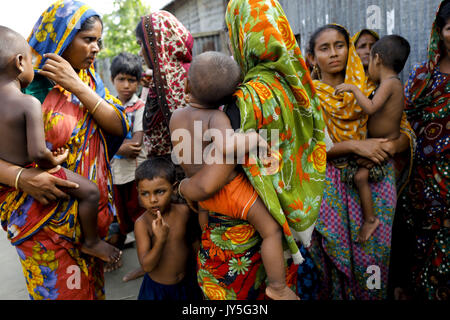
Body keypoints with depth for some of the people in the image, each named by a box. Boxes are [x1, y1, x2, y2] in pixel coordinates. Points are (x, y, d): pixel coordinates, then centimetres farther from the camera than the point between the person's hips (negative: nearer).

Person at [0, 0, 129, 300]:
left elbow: (119, 126, -9)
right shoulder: (28, 86, -16)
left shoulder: (90, 80, 4)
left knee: (93, 288, 22)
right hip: (47, 222, -5)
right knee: (60, 291, 11)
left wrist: (77, 86, -17)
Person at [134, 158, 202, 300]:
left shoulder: (184, 211, -12)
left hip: (187, 283, 3)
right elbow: (146, 266, -24)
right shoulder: (142, 224, -22)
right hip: (158, 288, -3)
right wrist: (160, 240, -38)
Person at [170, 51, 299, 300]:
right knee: (271, 228, 1)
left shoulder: (176, 116, -2)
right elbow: (227, 145, -43)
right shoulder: (215, 117, -23)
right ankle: (277, 287, 6)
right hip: (229, 190, -7)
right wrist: (255, 137, -29)